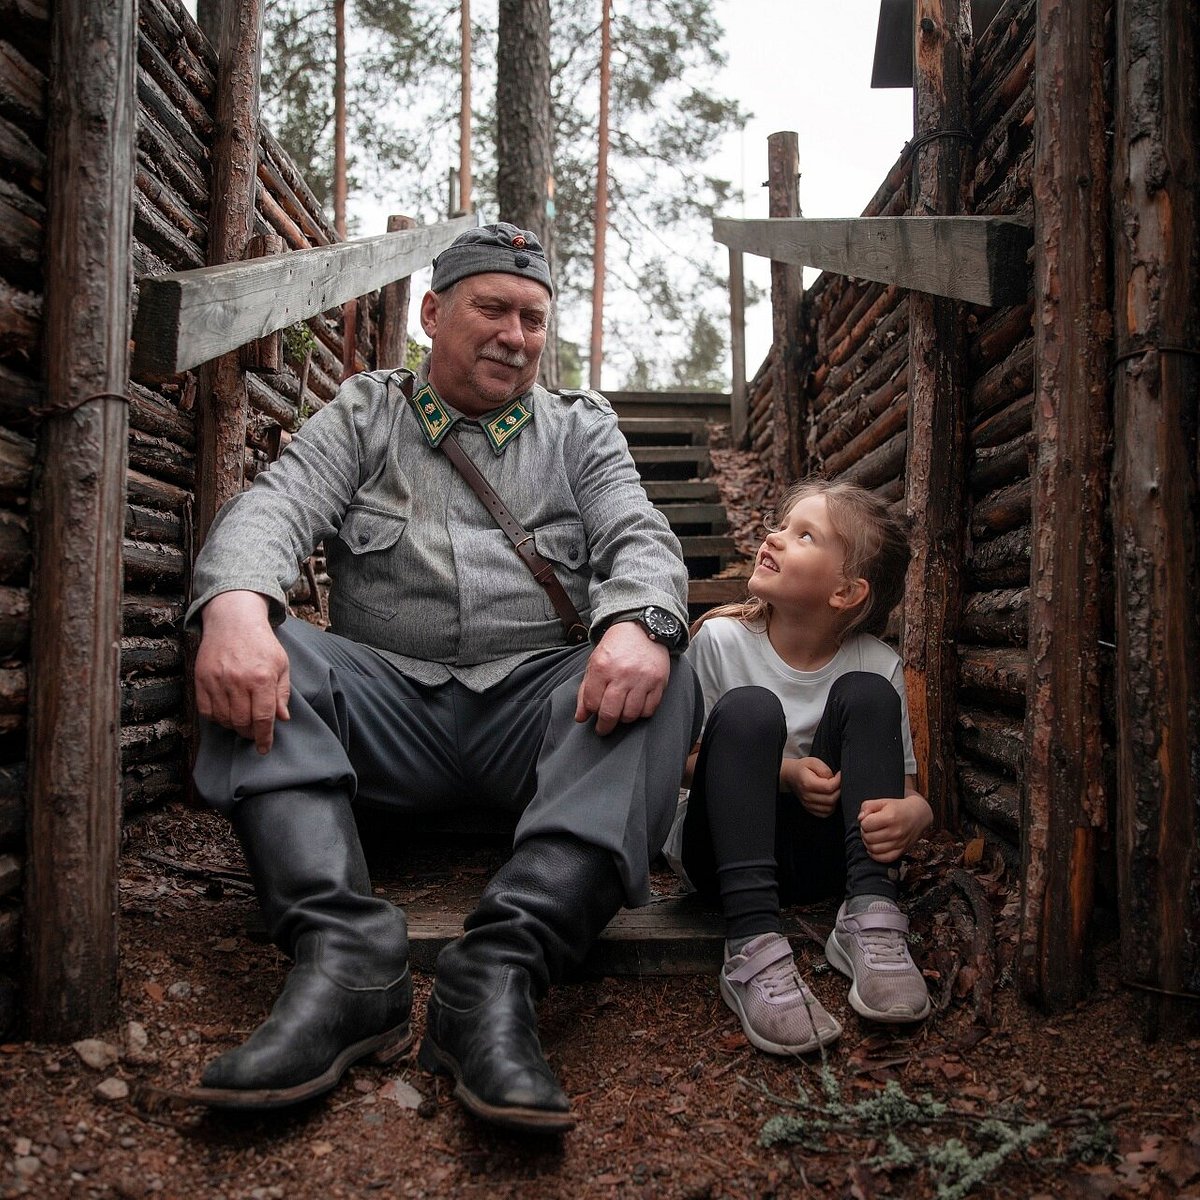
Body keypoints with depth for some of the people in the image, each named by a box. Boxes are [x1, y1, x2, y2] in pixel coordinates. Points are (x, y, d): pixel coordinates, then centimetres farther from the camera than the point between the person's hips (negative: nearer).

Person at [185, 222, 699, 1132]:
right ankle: (345, 956, -37)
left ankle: (498, 974, -39)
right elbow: (272, 508, -1)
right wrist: (236, 606, -26)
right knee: (250, 657, -24)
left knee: (661, 687, -28)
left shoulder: (582, 428, 18)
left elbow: (640, 539, 2)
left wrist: (637, 624, -24)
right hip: (388, 702, 1)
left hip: (534, 705, 0)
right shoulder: (365, 413, 16)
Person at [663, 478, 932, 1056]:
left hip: (820, 856, 2)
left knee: (866, 694, -17)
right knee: (748, 708, -28)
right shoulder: (721, 640, -8)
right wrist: (782, 773, -19)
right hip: (726, 850, -1)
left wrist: (909, 814, -27)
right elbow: (684, 761, -1)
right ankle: (753, 948, -40)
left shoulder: (877, 664, -5)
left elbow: (911, 791, -1)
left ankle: (870, 919, -26)